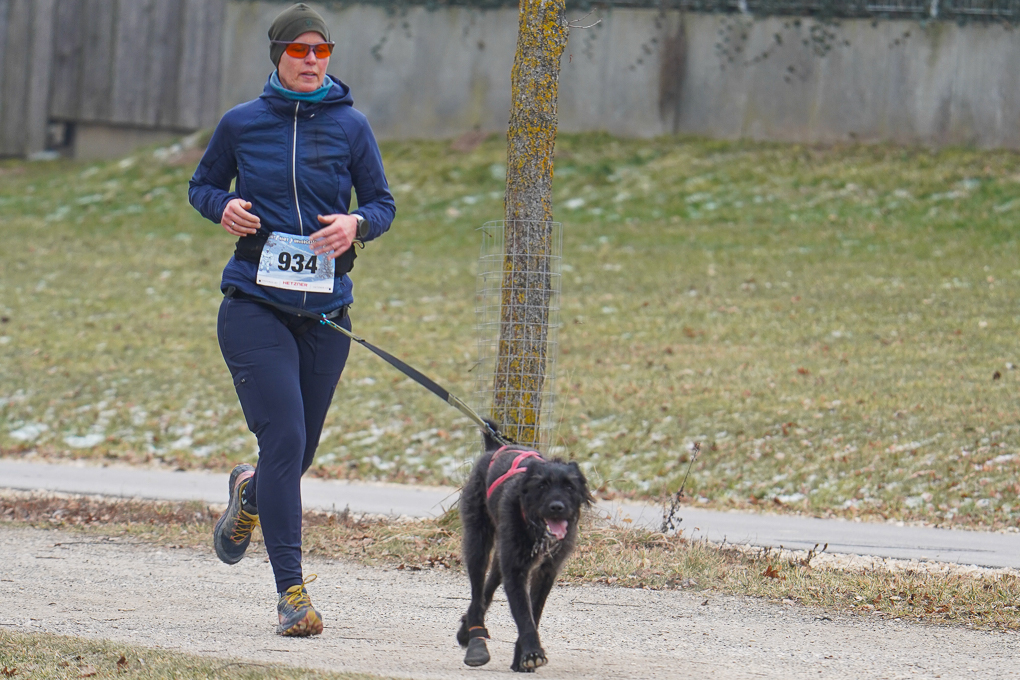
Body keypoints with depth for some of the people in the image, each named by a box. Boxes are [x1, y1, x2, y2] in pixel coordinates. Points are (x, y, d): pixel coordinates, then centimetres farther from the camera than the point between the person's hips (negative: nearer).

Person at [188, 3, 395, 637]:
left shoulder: (350, 126, 3)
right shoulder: (242, 124, 2)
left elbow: (383, 203, 8)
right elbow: (202, 184, 15)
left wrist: (357, 224, -14)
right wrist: (224, 207, -7)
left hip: (325, 313, 2)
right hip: (255, 303, -2)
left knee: (300, 451, 12)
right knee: (284, 437, -16)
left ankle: (251, 492, 50)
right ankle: (292, 590, -14)